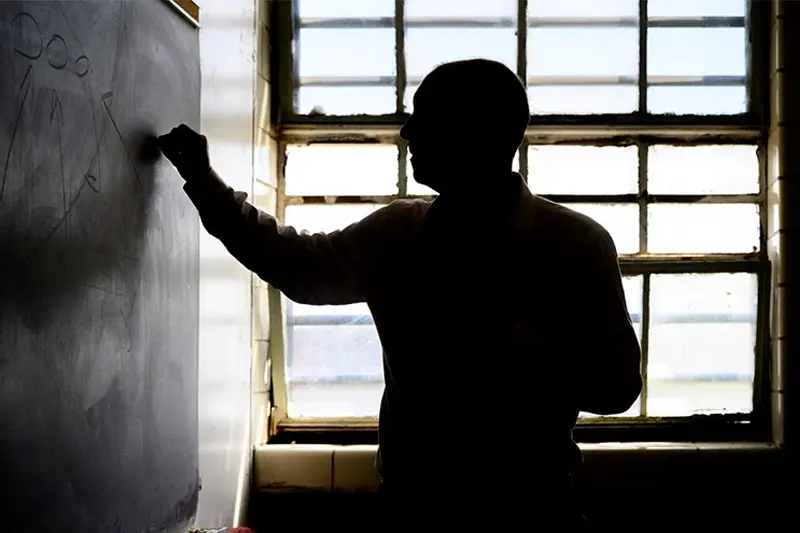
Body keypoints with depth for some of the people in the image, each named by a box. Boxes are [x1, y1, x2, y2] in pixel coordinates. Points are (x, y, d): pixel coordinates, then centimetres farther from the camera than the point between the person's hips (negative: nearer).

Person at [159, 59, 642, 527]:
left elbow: (617, 385, -10)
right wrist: (204, 181, 18)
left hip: (527, 503, -3)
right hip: (412, 497, 4)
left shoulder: (578, 243, -8)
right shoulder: (396, 232, 4)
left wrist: (505, 337, -21)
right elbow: (296, 264, 20)